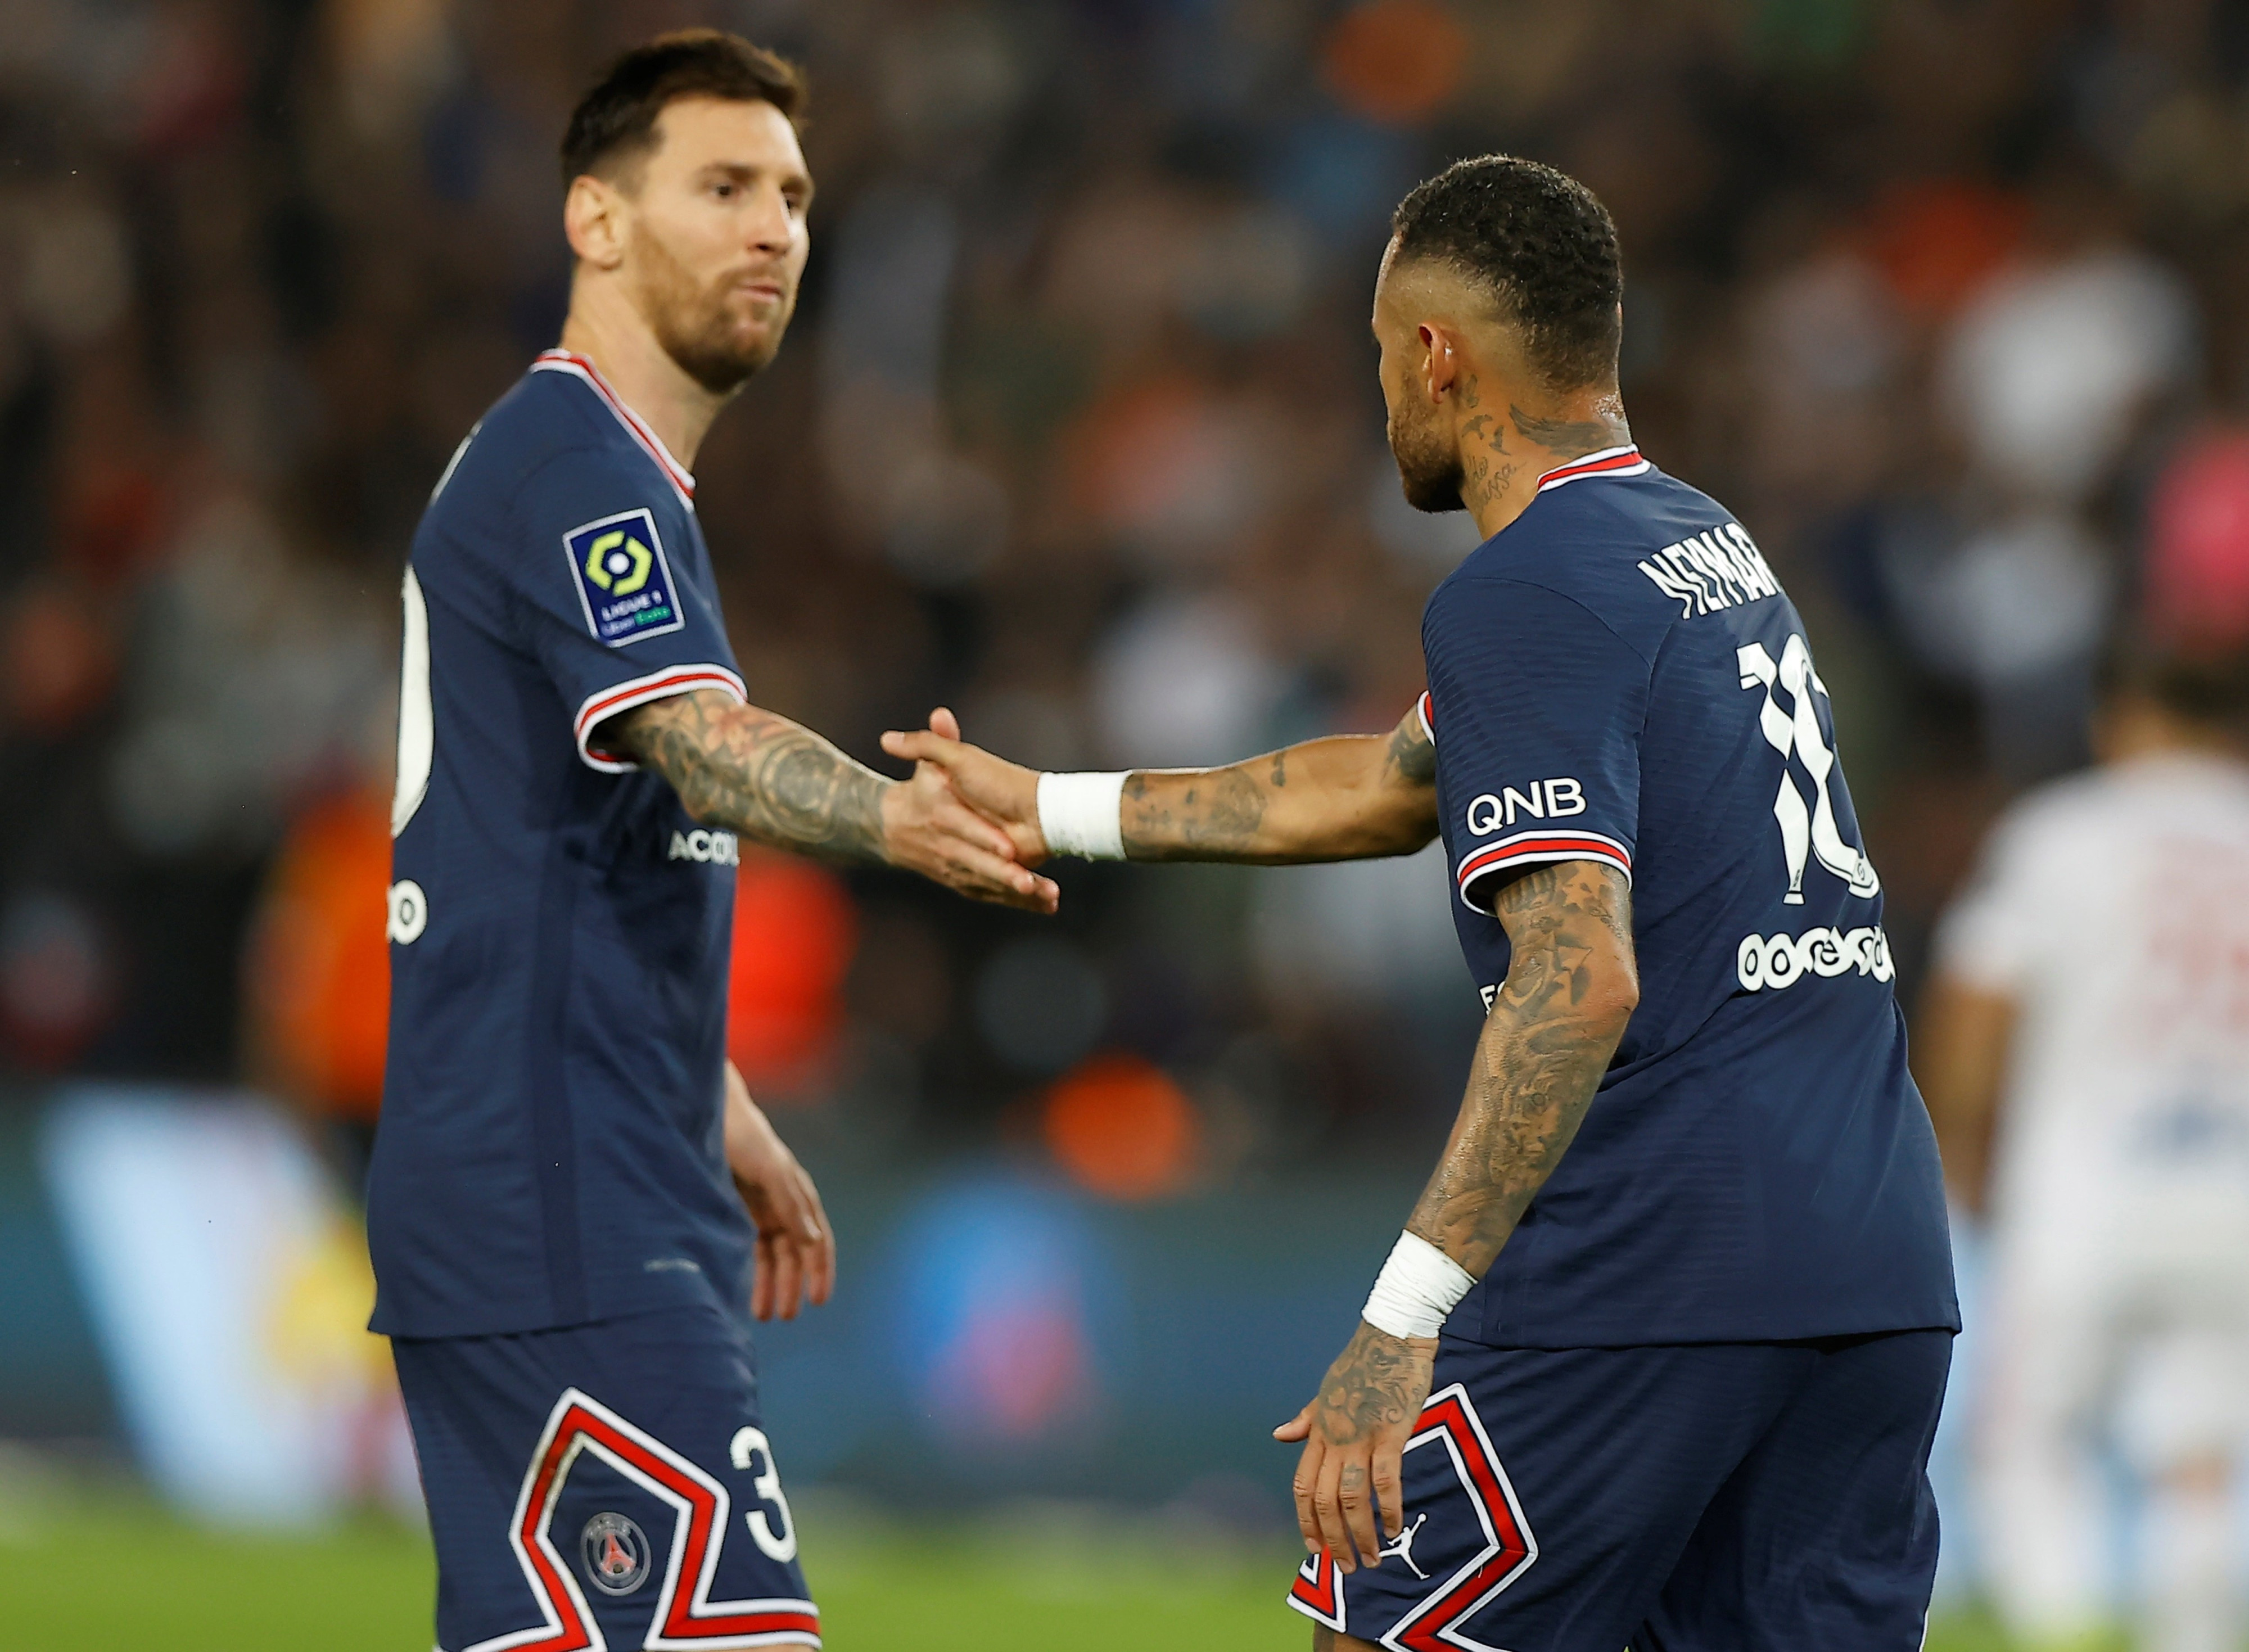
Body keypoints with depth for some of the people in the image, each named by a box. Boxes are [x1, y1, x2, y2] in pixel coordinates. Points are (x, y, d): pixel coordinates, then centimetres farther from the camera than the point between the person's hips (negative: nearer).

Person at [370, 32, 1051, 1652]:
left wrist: (724, 1122, 33)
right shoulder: (573, 465, -12)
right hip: (566, 1218, -11)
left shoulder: (619, 480, 21)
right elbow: (701, 738, -30)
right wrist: (894, 818, -49)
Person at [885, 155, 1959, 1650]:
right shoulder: (1708, 546, 20)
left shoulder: (1527, 598, -9)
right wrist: (1051, 809, 38)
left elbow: (1581, 978, -21)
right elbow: (1389, 791, 31)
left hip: (1653, 1277, -8)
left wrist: (1404, 1318, -24)